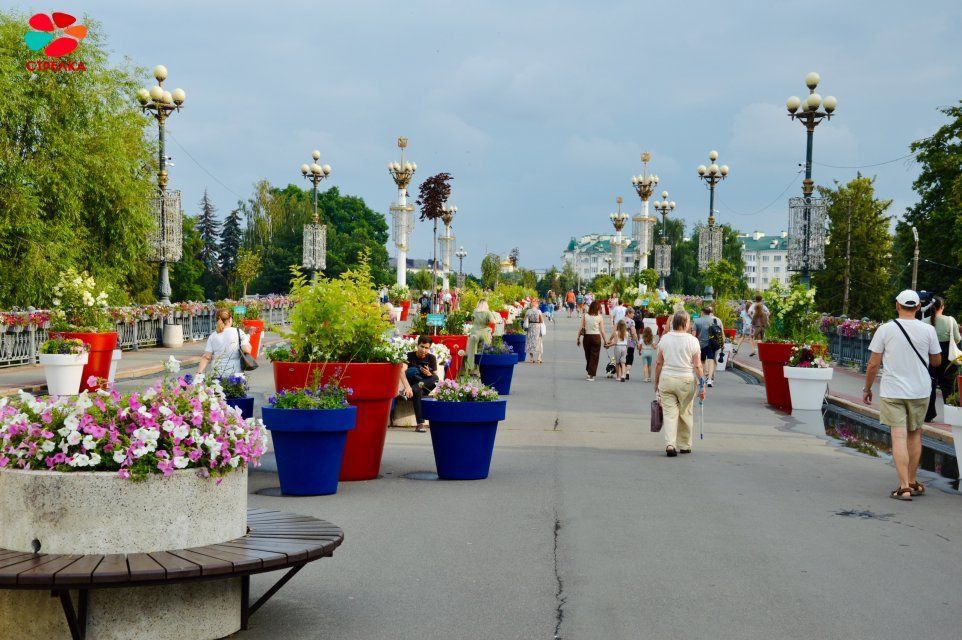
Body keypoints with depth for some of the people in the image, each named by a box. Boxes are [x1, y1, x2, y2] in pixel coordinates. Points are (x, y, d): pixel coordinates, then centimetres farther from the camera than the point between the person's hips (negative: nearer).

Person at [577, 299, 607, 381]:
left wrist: (578, 338, 5)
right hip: (596, 337, -2)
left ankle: (588, 372, 23)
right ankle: (591, 375, 1)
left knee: (588, 356, 19)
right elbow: (602, 331, -6)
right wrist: (605, 341, 4)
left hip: (587, 337, 2)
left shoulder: (585, 316, -4)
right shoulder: (599, 317, -7)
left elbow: (581, 329, -4)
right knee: (594, 356, 5)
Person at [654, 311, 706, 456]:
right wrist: (702, 384, -3)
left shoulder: (664, 338, 2)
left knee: (669, 413, 2)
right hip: (686, 380, -1)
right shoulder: (692, 340, -6)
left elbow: (658, 362, 5)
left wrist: (656, 381, 15)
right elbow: (697, 365, -8)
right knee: (685, 414, 13)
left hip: (666, 379, 1)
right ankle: (684, 446, 23)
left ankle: (670, 444, -14)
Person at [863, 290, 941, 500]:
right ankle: (912, 482, 25)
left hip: (892, 391, -2)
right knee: (915, 435, 16)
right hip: (920, 390, 2)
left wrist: (867, 389, 9)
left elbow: (873, 364, -4)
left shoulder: (885, 329, -6)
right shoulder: (928, 330, -2)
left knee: (899, 436, -3)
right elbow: (937, 361, 8)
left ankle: (904, 487, -9)